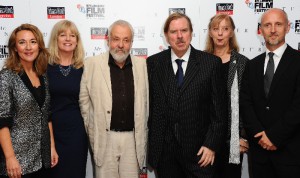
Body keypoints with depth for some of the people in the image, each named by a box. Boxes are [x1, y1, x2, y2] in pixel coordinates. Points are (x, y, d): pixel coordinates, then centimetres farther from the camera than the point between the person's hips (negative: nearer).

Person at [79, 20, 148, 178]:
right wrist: (92, 132, 3)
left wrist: (142, 138, 8)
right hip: (104, 138, -2)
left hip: (133, 138, 2)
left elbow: (145, 102, 9)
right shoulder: (92, 64, -4)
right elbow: (84, 100, 2)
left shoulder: (142, 65, 3)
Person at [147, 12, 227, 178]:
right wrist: (150, 143, 3)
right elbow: (148, 104, 4)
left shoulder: (211, 63, -3)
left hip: (199, 149, -1)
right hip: (164, 150, 2)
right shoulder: (153, 63, 1)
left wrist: (211, 144, -6)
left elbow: (219, 109, -2)